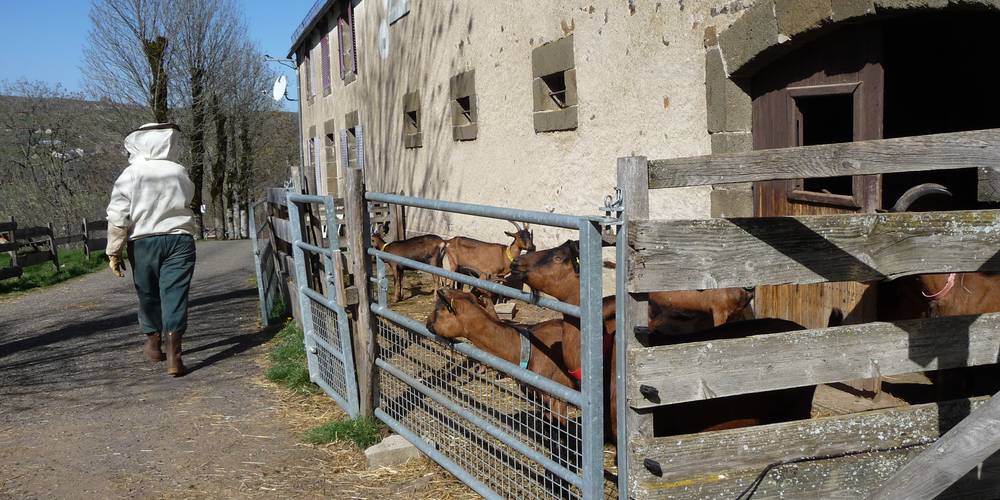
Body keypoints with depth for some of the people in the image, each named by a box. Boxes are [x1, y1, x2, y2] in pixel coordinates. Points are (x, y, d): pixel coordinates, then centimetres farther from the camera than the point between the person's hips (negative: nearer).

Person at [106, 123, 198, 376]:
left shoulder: (130, 174, -4)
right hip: (179, 239, 0)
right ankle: (173, 355, -11)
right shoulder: (179, 172, 1)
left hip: (142, 241, 0)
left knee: (148, 294, 16)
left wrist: (114, 251, -2)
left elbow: (117, 216, -7)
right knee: (175, 294, -3)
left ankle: (153, 343, 34)